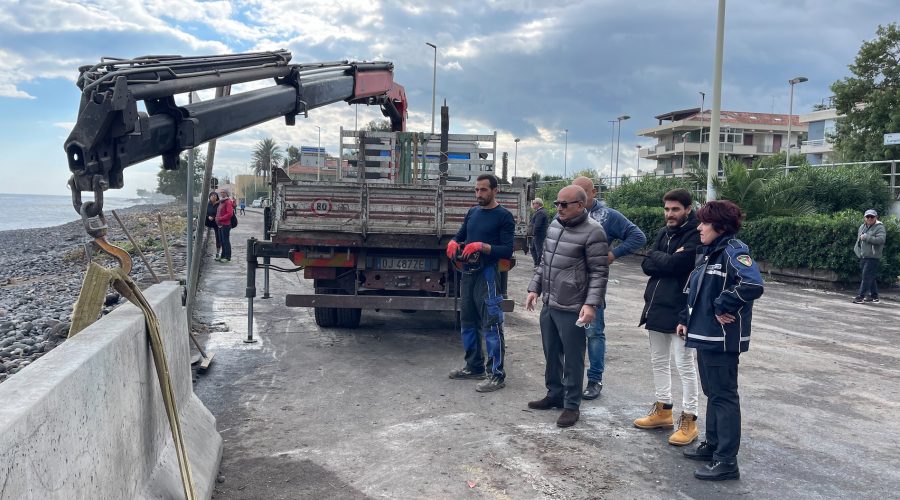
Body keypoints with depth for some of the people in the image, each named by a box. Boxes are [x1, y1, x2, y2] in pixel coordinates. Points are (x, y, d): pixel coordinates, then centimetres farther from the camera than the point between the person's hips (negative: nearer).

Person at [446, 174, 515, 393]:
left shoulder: (504, 216, -6)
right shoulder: (472, 212, 13)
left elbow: (507, 251, -12)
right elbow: (460, 235, 21)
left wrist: (482, 246, -24)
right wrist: (453, 243, -2)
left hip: (487, 274, -7)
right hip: (468, 272, 8)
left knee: (491, 325, -7)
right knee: (468, 322, 14)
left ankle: (497, 375, -1)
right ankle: (474, 367, 27)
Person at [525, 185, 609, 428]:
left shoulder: (593, 231, -14)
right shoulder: (554, 224, 10)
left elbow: (599, 272, -14)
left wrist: (591, 304, -20)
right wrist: (534, 288, 14)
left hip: (572, 309, -7)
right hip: (549, 304, 8)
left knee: (572, 359, 3)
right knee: (551, 353, 18)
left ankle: (572, 405, 16)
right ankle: (555, 394, 35)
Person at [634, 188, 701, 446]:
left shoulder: (695, 236, -13)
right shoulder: (664, 232, 11)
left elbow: (675, 264, -24)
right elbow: (646, 265, 1)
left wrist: (657, 257, -7)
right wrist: (668, 259, -13)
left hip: (680, 311, -8)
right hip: (656, 308, 8)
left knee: (685, 365, 0)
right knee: (658, 361, 16)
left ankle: (689, 420, 9)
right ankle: (663, 410, 29)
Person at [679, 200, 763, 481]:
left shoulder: (733, 252, -17)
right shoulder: (707, 253, 12)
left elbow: (753, 285, -33)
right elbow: (693, 290, 20)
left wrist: (722, 307, -23)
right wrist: (686, 319, 12)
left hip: (722, 339, -9)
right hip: (705, 334, 9)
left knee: (724, 396, -2)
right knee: (712, 393, 19)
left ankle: (726, 461, 6)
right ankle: (713, 445, 33)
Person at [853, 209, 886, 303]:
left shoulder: (879, 227, -8)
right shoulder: (862, 227, 14)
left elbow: (881, 239, -24)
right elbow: (858, 239, 28)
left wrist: (866, 237, -22)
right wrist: (858, 250, 17)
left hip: (872, 257, -8)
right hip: (863, 256, 8)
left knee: (867, 276, -11)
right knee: (871, 277, 15)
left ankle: (861, 296, -11)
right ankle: (874, 296, 23)